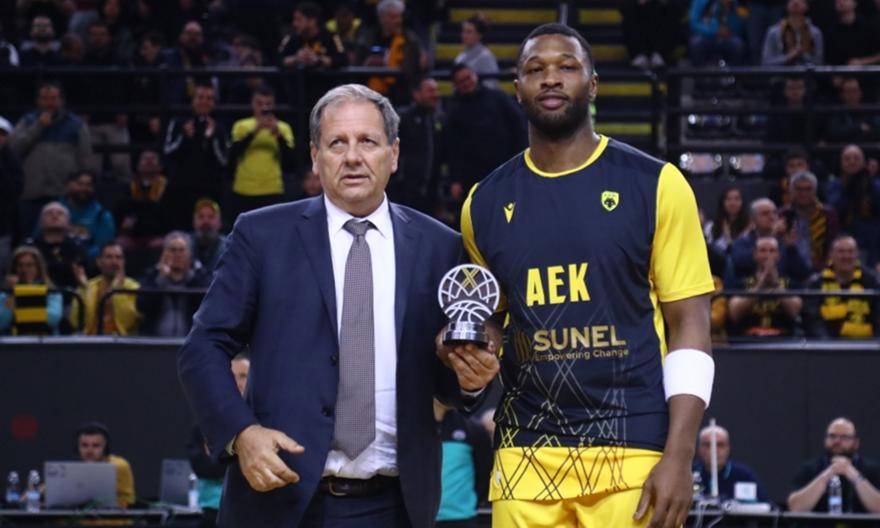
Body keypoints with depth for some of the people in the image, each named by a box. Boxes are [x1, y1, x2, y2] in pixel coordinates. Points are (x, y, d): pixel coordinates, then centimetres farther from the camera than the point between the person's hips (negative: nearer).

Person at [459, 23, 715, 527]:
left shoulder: (655, 185, 0)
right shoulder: (486, 202, 10)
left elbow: (689, 327, -2)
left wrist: (679, 458, -11)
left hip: (632, 454, -3)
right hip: (527, 456, 3)